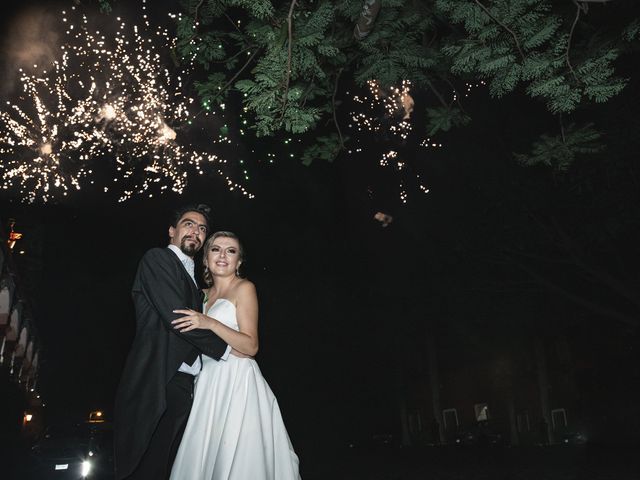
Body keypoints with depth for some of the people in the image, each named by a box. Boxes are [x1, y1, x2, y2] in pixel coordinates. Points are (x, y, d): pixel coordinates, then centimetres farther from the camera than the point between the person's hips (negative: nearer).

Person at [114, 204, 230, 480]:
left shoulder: (191, 278, 24)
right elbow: (177, 317, -14)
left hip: (181, 387, 8)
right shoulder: (157, 258, -2)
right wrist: (225, 348, -7)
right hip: (155, 386, -8)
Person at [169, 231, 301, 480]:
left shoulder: (244, 288, -4)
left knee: (235, 459, -6)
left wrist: (210, 323, -21)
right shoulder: (205, 294, 17)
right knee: (203, 456, 5)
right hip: (209, 381, 7)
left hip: (236, 382, -6)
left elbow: (251, 346, -12)